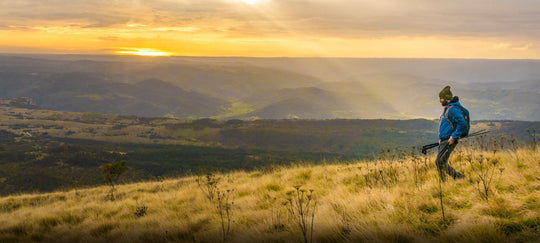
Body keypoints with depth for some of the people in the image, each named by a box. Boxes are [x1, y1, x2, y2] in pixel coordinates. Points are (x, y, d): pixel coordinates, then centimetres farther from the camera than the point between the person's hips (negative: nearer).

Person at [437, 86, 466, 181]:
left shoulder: (453, 109, -14)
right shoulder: (447, 108, 18)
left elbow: (462, 124, -23)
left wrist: (453, 137, -22)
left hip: (449, 141, -10)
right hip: (443, 141, 10)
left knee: (440, 161, -16)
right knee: (442, 163, 9)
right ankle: (458, 176, 15)